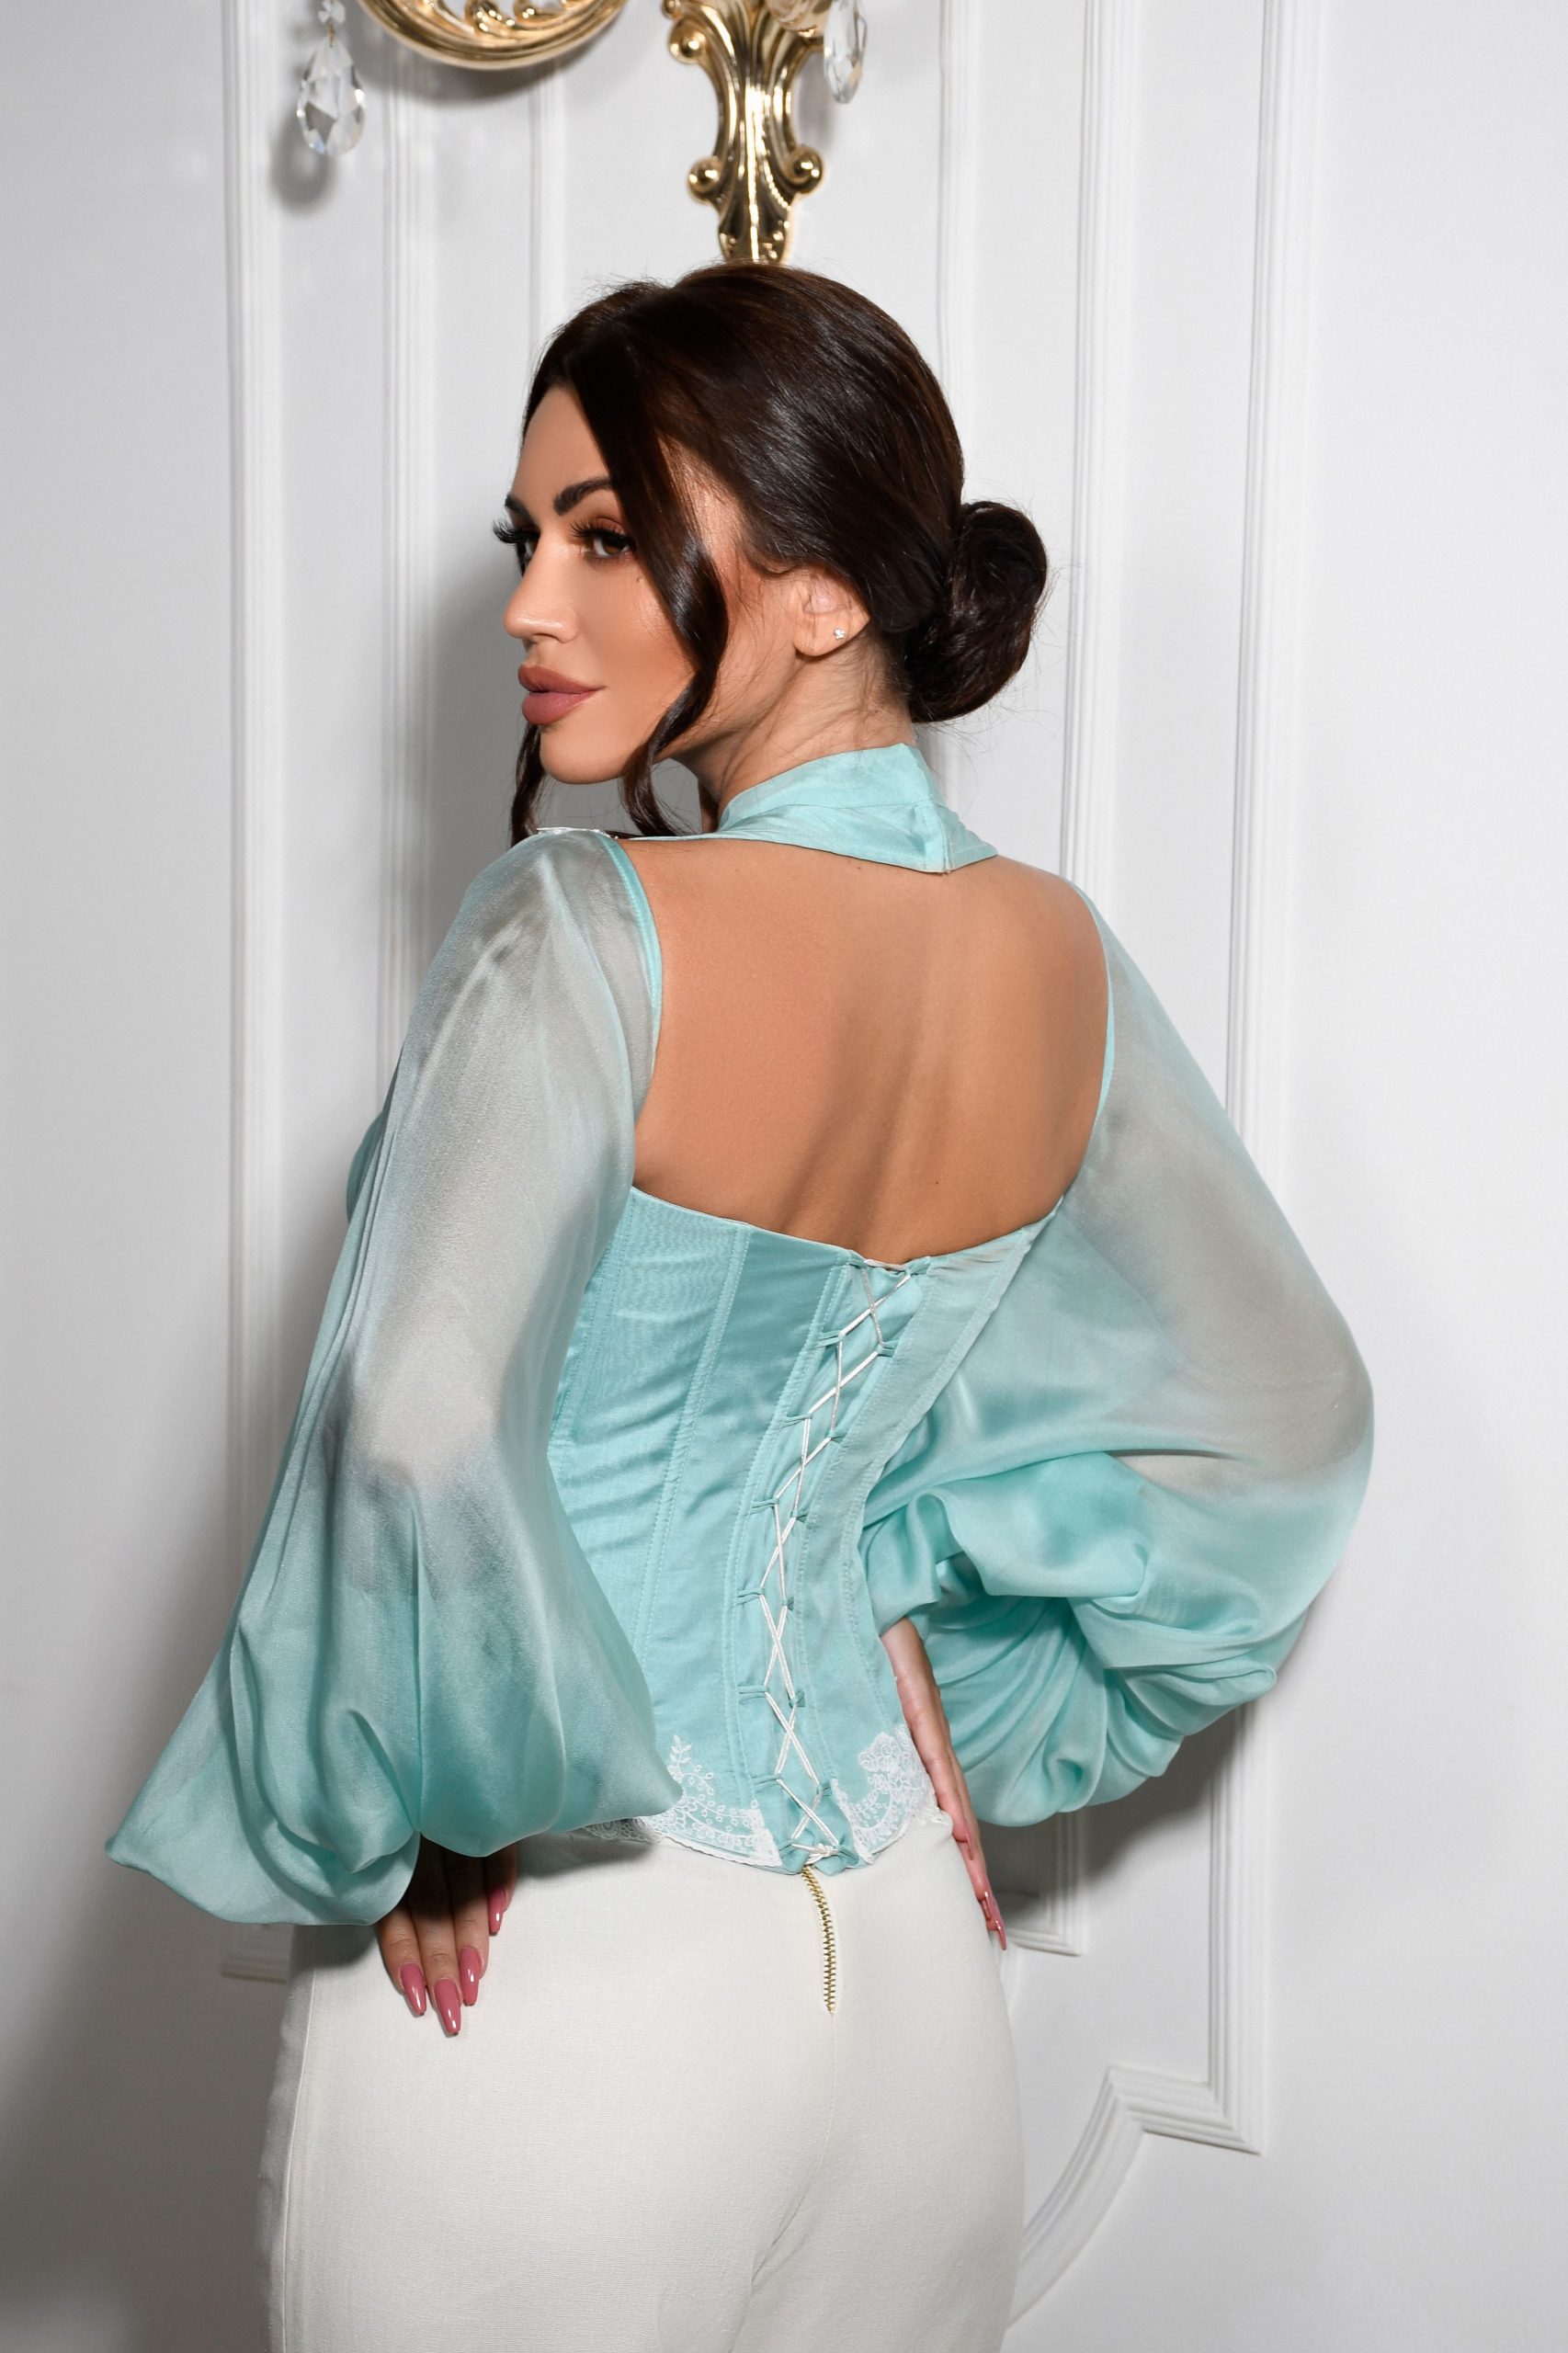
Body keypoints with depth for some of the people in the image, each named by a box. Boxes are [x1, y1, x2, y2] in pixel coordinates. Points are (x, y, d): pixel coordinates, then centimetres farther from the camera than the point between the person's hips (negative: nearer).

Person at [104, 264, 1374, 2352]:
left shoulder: (586, 934, -19)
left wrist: (425, 1813, -14)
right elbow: (1281, 1416, 8)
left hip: (555, 1975, -5)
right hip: (907, 1963, 6)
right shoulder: (1058, 957, -1)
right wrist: (963, 1713, 12)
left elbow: (419, 1438, -31)